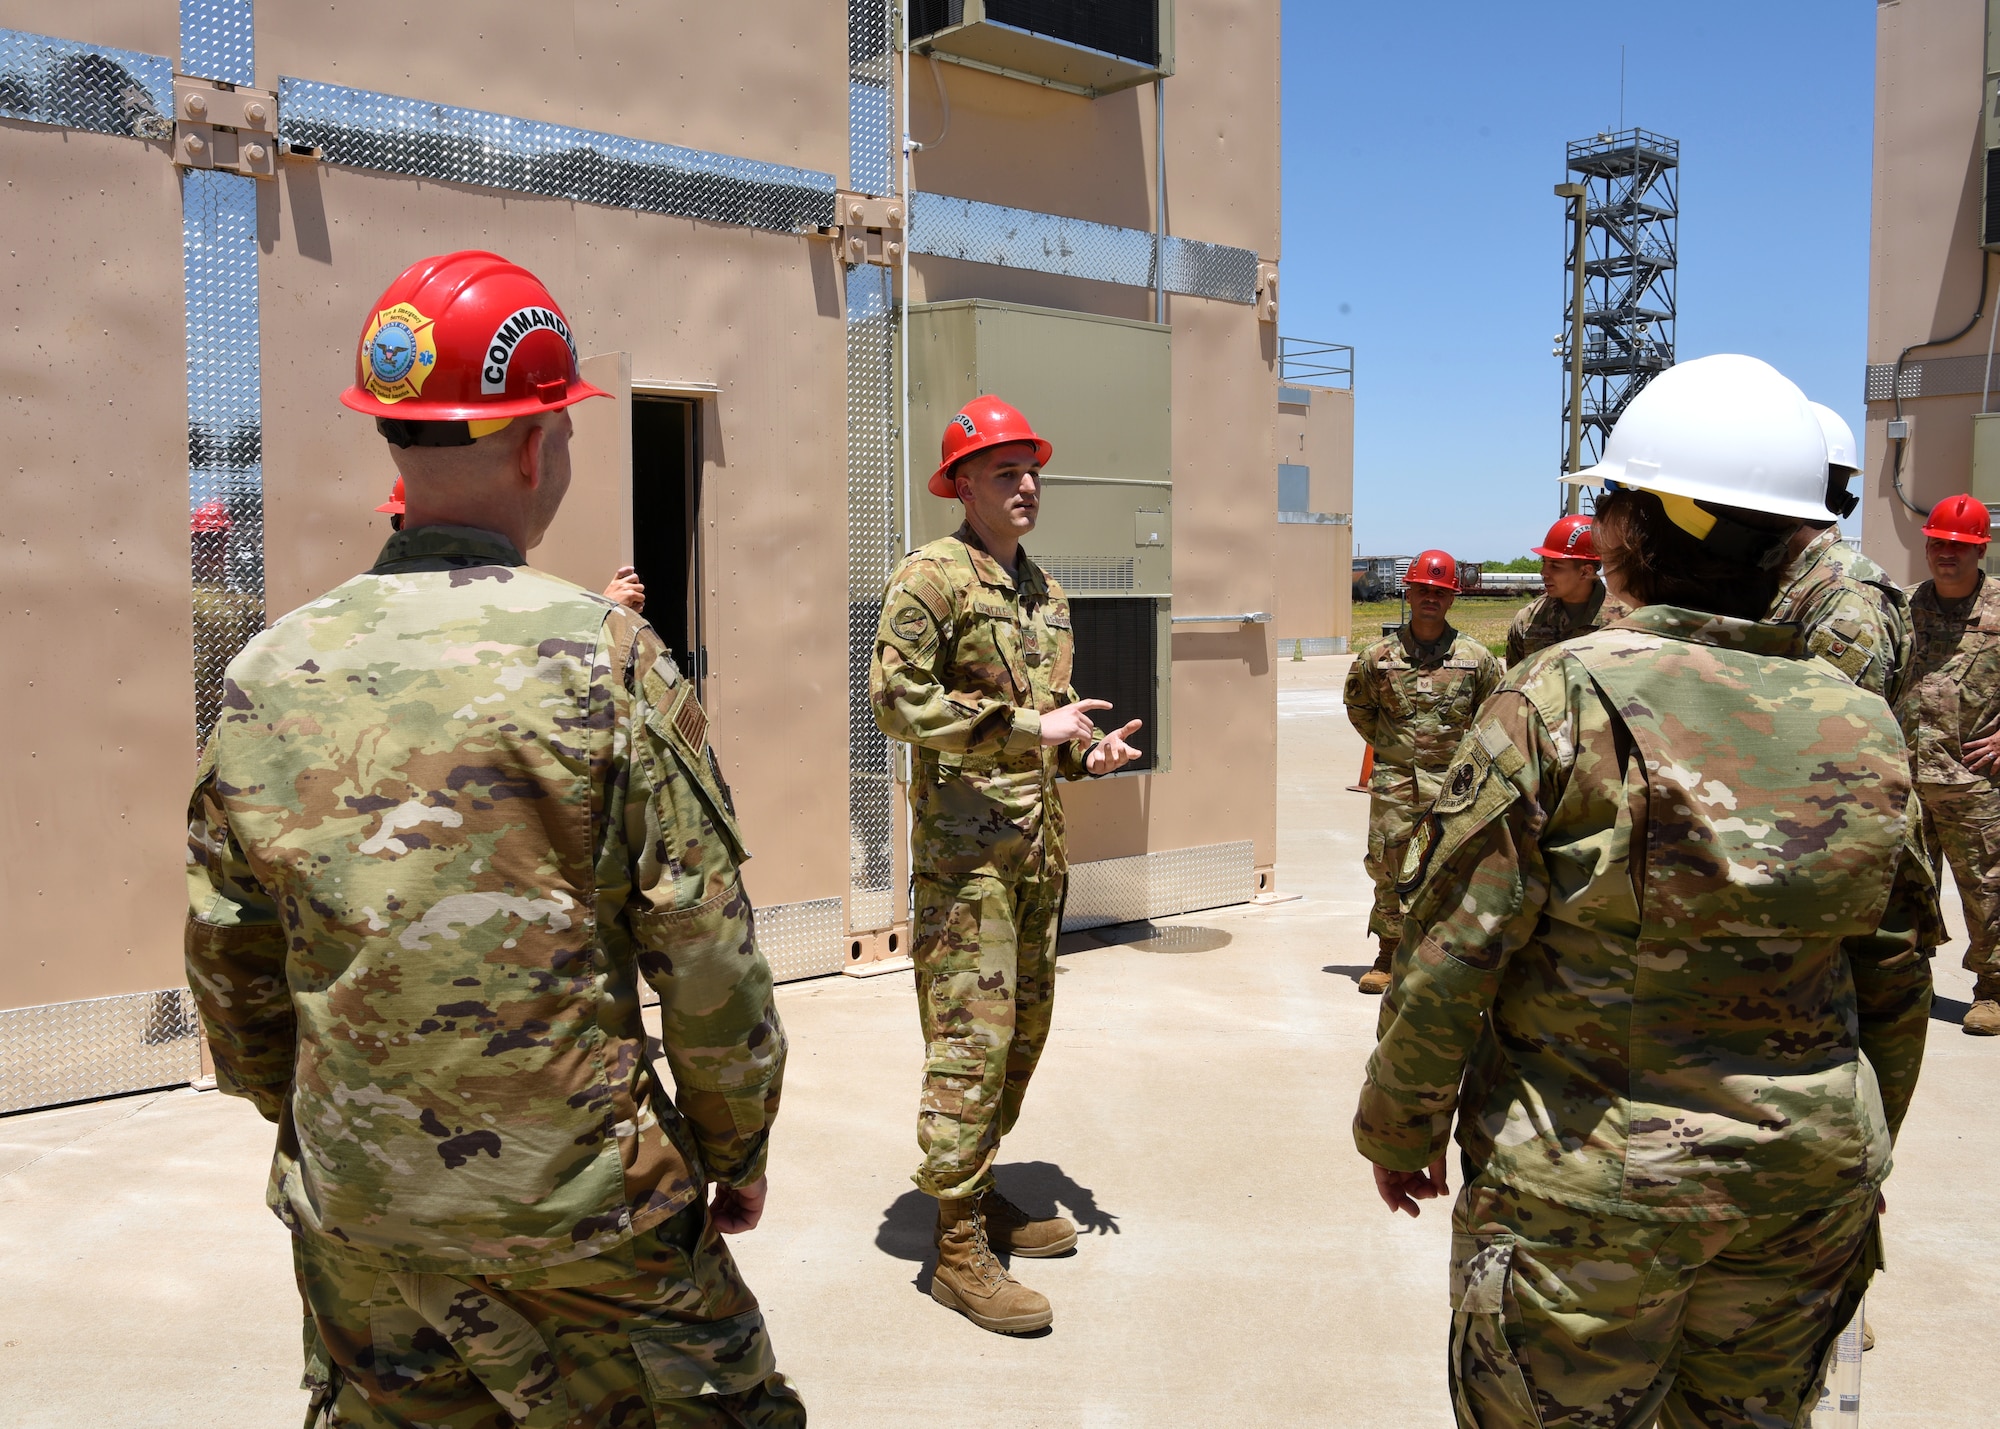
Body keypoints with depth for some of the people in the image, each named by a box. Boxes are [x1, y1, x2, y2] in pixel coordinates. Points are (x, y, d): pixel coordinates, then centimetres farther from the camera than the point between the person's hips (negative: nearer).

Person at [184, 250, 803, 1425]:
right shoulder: (601, 655, -15)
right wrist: (741, 1154, 2)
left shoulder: (270, 673, -2)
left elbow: (229, 965, 7)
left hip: (354, 1211, 5)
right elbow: (708, 957, -13)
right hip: (569, 1204, -4)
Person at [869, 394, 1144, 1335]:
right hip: (965, 844, -8)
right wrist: (1027, 726, -19)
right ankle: (959, 1248, 3)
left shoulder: (1045, 590, 17)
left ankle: (979, 1194, 31)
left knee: (1025, 1030, 15)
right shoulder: (932, 575, -8)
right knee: (971, 1041, -7)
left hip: (1039, 846, 9)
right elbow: (895, 697, -18)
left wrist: (1087, 752, 4)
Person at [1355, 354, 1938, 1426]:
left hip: (1591, 1186, -5)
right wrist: (1858, 1159, 22)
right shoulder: (1860, 724, -1)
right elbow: (1895, 984, 8)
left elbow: (1455, 952, -16)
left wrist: (1398, 1129, -2)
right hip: (1808, 1175, 5)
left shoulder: (1561, 698, -18)